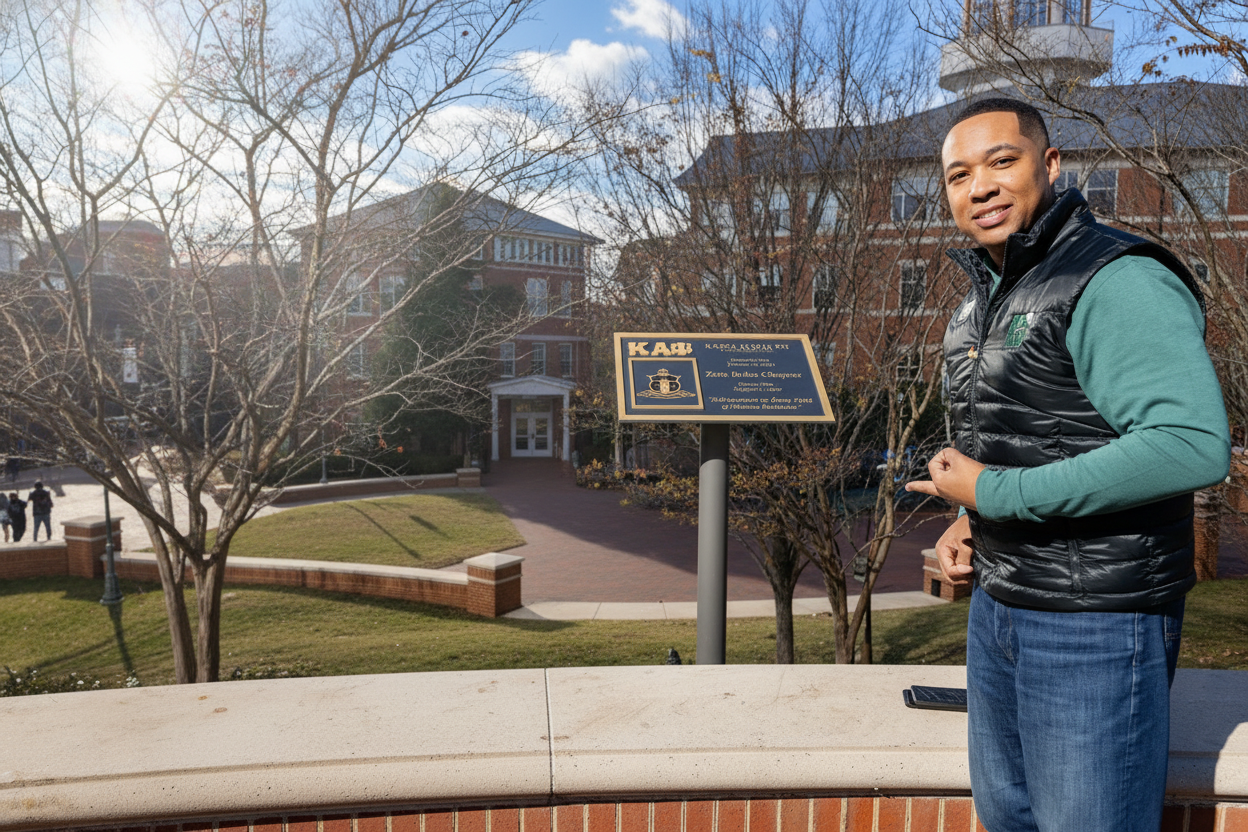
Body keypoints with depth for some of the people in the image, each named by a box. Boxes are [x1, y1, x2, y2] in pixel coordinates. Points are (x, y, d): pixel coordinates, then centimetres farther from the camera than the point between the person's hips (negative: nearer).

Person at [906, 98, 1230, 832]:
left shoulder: (1116, 282, -18)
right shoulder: (984, 300, 11)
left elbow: (1193, 445, -31)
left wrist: (994, 492, -24)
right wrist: (969, 522, 5)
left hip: (1096, 623, -9)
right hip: (998, 605, 9)